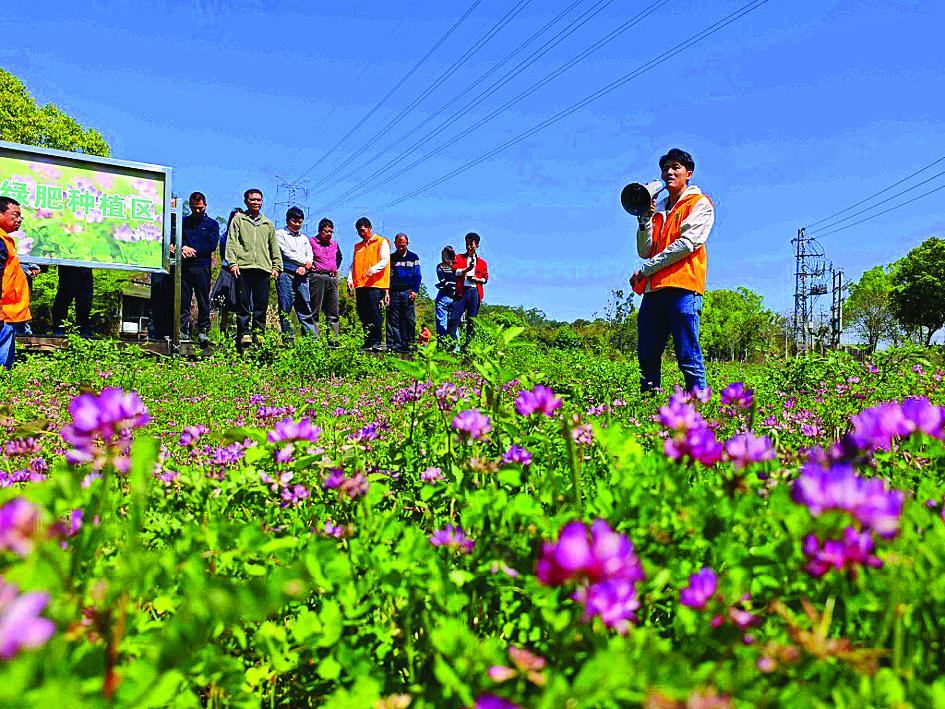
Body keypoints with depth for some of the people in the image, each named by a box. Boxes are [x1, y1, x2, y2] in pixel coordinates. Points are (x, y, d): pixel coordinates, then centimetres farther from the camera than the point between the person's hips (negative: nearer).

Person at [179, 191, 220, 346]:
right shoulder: (183, 222, 18)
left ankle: (203, 331, 5)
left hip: (202, 265, -2)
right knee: (183, 299, -1)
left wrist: (193, 250, -9)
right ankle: (183, 331, 2)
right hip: (183, 265, 2)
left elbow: (212, 245, 0)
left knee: (203, 301, -1)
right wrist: (182, 249, -10)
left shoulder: (212, 224, 11)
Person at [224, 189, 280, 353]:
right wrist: (232, 262, -8)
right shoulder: (238, 220, 13)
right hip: (243, 268, -2)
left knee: (261, 306, 0)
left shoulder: (268, 224, 22)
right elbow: (231, 243, 5)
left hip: (263, 268, 3)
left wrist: (276, 266, 10)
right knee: (243, 305, -6)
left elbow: (274, 247, 22)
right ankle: (243, 337, -5)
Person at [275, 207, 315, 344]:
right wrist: (304, 261, -2)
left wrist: (304, 267, -7)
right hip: (286, 274, -4)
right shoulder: (280, 234, 8)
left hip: (301, 276, 4)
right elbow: (286, 253, -4)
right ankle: (288, 340, -5)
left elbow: (309, 255, 13)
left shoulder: (304, 238, 25)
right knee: (285, 309, -5)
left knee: (306, 310, 0)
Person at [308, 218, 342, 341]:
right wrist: (308, 266, -5)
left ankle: (334, 339, 7)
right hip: (317, 277, -6)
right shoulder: (311, 242, 0)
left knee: (333, 312, 4)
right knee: (315, 310, -6)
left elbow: (339, 257, 35)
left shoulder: (334, 244, 17)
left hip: (332, 279, 6)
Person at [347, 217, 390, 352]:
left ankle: (376, 342, -9)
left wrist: (373, 269, -23)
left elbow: (385, 260, -5)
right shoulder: (357, 247, 24)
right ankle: (367, 342, 9)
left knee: (375, 314, -10)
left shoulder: (381, 242, 6)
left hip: (376, 284, -6)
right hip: (360, 285, 6)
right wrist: (350, 279, 6)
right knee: (363, 316, 3)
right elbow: (353, 265, 22)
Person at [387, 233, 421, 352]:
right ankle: (396, 344, 0)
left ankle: (411, 343, 2)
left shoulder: (413, 257, 10)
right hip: (394, 292, 2)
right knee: (393, 320, -2)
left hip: (408, 292, -2)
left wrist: (415, 291, -5)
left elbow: (417, 276, 7)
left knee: (409, 319, -4)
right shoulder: (391, 258, 13)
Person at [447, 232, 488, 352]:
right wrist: (467, 269, -19)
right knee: (454, 317, -11)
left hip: (475, 291, 1)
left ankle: (468, 344, 7)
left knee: (472, 320, 2)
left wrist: (477, 279, -3)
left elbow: (485, 278, 18)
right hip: (462, 290, -1)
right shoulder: (459, 258, 14)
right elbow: (455, 271, -2)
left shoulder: (482, 262, 18)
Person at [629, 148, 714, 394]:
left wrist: (646, 269, -9)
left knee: (688, 355, -9)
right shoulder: (658, 208, 25)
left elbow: (687, 243, -8)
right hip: (654, 290, 6)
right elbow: (645, 251, 17)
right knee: (647, 356, 4)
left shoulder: (700, 204, 7)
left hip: (683, 286, -6)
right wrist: (644, 219, 1)